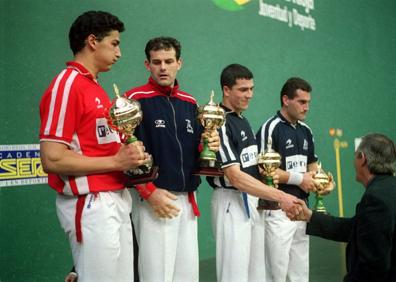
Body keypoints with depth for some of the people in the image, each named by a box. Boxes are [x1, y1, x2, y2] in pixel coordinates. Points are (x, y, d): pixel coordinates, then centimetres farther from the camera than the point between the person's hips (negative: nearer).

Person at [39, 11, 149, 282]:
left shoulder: (96, 88, 13)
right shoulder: (67, 84, -13)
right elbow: (52, 159, -19)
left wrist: (129, 158, 5)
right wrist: (116, 161, -17)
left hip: (116, 200, 9)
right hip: (92, 205, -9)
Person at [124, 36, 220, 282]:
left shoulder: (190, 103, 13)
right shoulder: (135, 99, -7)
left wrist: (208, 146, -2)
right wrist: (149, 192, -17)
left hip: (188, 200, 6)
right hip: (153, 200, -6)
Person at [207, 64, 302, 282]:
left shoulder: (243, 120, 13)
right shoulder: (220, 124, -16)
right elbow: (235, 177, -24)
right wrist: (279, 196, -27)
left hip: (253, 201, 9)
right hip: (231, 203, -9)